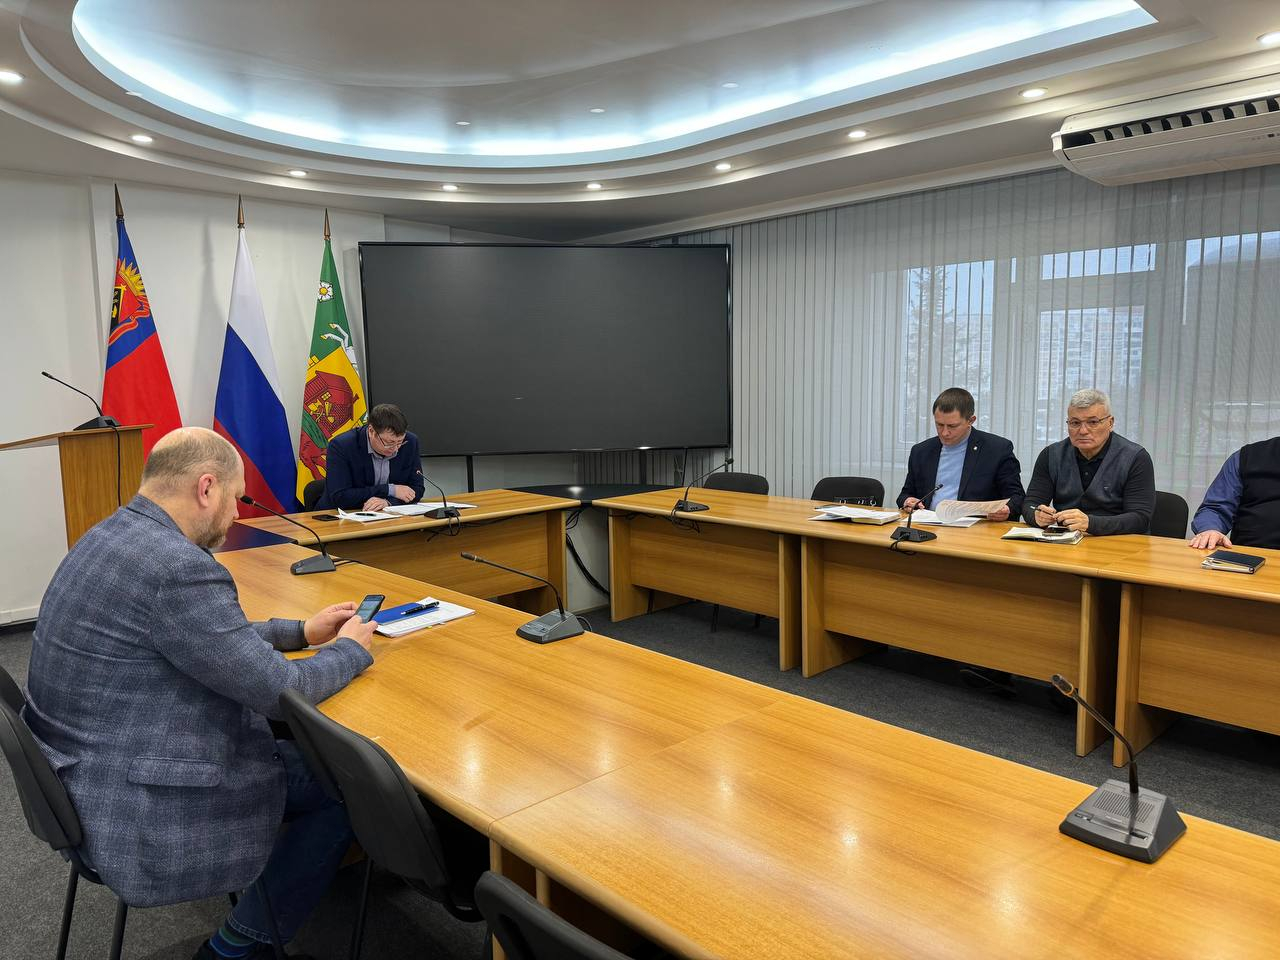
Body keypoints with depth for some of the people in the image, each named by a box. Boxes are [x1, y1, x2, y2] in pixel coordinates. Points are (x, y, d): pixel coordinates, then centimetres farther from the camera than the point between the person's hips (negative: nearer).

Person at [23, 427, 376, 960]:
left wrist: (300, 631, 15)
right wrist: (352, 649, -3)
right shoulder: (178, 566, -28)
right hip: (143, 823, -10)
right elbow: (278, 691, -21)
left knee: (295, 738, 21)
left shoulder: (112, 537, 4)